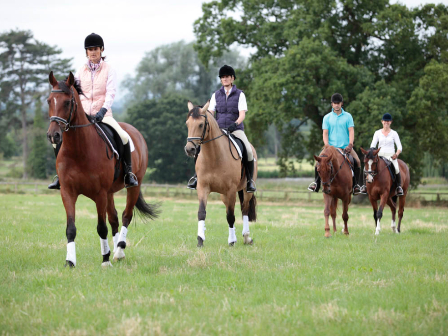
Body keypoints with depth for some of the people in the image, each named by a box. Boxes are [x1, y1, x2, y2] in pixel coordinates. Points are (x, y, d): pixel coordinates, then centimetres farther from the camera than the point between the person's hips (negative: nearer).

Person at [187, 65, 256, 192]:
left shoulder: (240, 94, 2)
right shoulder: (216, 95, 10)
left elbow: (242, 114, -8)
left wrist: (235, 124, -28)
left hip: (235, 129, -2)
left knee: (248, 151, -27)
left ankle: (250, 180, -10)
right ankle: (197, 175, -1)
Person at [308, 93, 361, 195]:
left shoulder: (348, 116, 5)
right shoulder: (327, 117, 6)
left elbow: (351, 131, -2)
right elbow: (325, 133, 2)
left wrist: (350, 144, -17)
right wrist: (327, 146, -13)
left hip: (345, 147, 0)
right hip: (331, 147, 0)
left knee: (357, 161, -19)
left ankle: (355, 184, -4)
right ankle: (316, 182, 4)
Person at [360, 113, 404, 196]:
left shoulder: (394, 133, 6)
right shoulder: (377, 133, 10)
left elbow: (399, 147, 3)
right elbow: (372, 145, 6)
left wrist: (396, 154, -17)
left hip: (391, 156, -2)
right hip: (379, 155, 2)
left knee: (396, 169, -31)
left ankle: (399, 187, -14)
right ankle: (364, 185, -6)